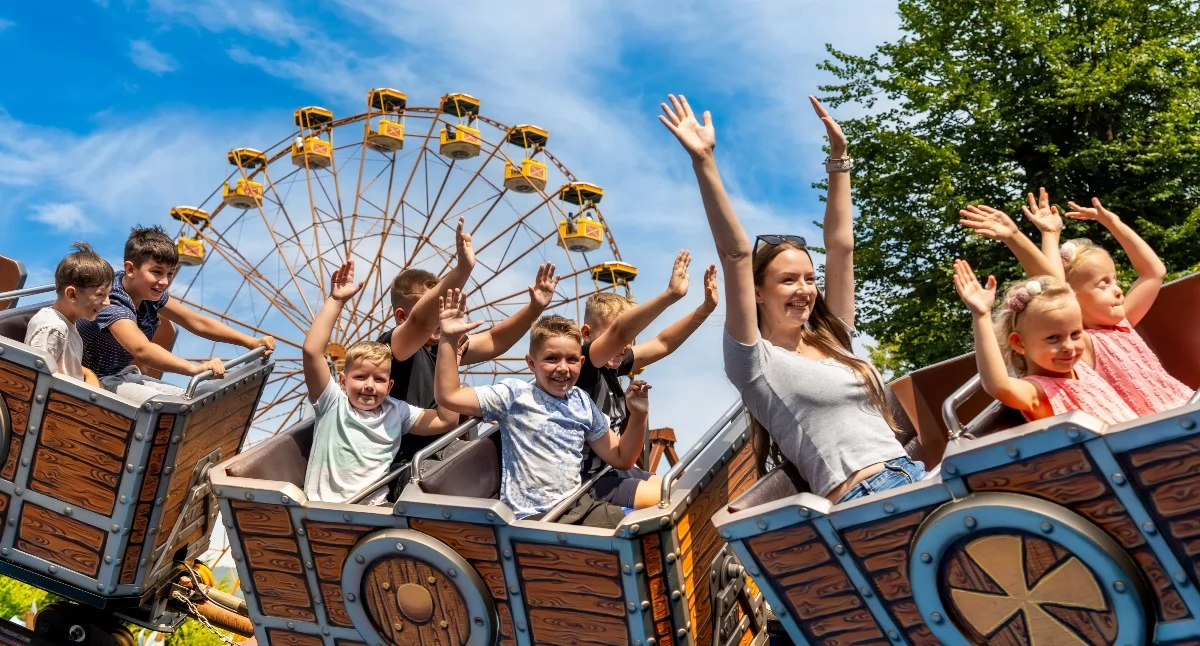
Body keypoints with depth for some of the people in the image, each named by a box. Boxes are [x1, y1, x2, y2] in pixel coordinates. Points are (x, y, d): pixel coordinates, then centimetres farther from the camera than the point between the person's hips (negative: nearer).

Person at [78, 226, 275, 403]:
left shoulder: (152, 295, -3)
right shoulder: (111, 302, -28)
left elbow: (198, 323, 0)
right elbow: (142, 350, -45)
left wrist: (251, 342, -9)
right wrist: (195, 368, -58)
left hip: (125, 375, 9)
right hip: (98, 382, -8)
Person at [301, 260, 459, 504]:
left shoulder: (396, 412, 9)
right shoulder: (333, 403, 3)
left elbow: (447, 420, 1)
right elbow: (312, 351, -7)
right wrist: (336, 301, -8)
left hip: (370, 511, 2)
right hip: (320, 507, -1)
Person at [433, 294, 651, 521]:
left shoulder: (583, 403, 9)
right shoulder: (514, 395, -3)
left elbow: (621, 458, 13)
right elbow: (448, 396, -10)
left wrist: (638, 417, -2)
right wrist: (449, 339, -18)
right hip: (533, 517, -6)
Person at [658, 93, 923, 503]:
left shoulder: (831, 340, 15)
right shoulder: (756, 362, -1)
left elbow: (841, 245, 16)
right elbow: (736, 256, -10)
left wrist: (838, 157, 18)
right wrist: (704, 162, -16)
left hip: (914, 480, 6)